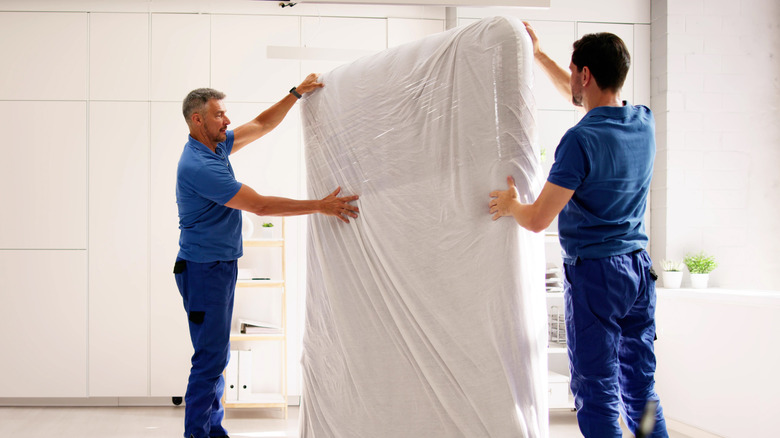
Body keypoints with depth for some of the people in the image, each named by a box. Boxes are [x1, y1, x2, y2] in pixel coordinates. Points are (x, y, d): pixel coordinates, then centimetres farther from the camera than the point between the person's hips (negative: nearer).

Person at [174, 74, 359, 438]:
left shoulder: (216, 146, 7)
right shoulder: (199, 166, -22)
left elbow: (261, 126, 20)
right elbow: (259, 205, -23)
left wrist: (296, 94, 10)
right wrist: (320, 206, -22)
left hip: (220, 266, 10)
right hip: (204, 268, -10)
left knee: (217, 355, 13)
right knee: (211, 357, -7)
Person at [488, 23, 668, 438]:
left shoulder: (581, 139, -18)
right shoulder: (643, 122, 4)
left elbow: (538, 219, -18)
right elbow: (579, 96, 23)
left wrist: (510, 205, 3)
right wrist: (537, 54, 30)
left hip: (595, 272, -7)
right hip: (639, 267, 7)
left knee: (597, 392, 1)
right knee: (641, 388, 15)